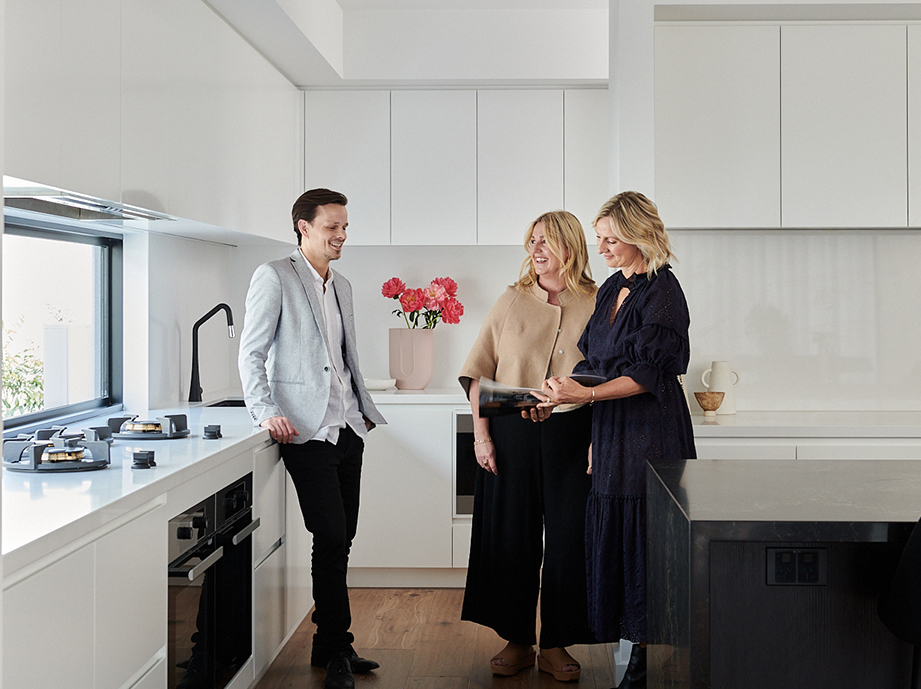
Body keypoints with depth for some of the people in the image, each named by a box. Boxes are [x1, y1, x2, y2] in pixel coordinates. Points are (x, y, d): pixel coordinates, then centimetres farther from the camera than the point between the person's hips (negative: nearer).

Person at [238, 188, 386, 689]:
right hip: (306, 431, -7)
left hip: (347, 429, 7)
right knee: (330, 538, -9)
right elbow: (251, 352, -7)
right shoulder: (273, 277, -3)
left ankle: (328, 644, 20)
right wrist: (266, 412, -18)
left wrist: (366, 411, 24)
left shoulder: (341, 286, 19)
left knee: (342, 539, 8)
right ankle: (337, 646, 4)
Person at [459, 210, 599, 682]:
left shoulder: (596, 306, 1)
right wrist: (481, 434, -3)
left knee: (567, 539, 3)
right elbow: (479, 372, 5)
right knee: (510, 535, 7)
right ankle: (516, 640, 22)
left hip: (570, 435, -1)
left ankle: (555, 645, 18)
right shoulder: (512, 302, 6)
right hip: (512, 435, 1)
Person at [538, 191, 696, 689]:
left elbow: (649, 374, -16)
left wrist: (586, 395, -25)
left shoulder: (662, 292, -10)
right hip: (611, 432, 8)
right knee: (613, 535, 7)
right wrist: (561, 393, 3)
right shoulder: (611, 289, 15)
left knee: (643, 540, -4)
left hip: (650, 434, -8)